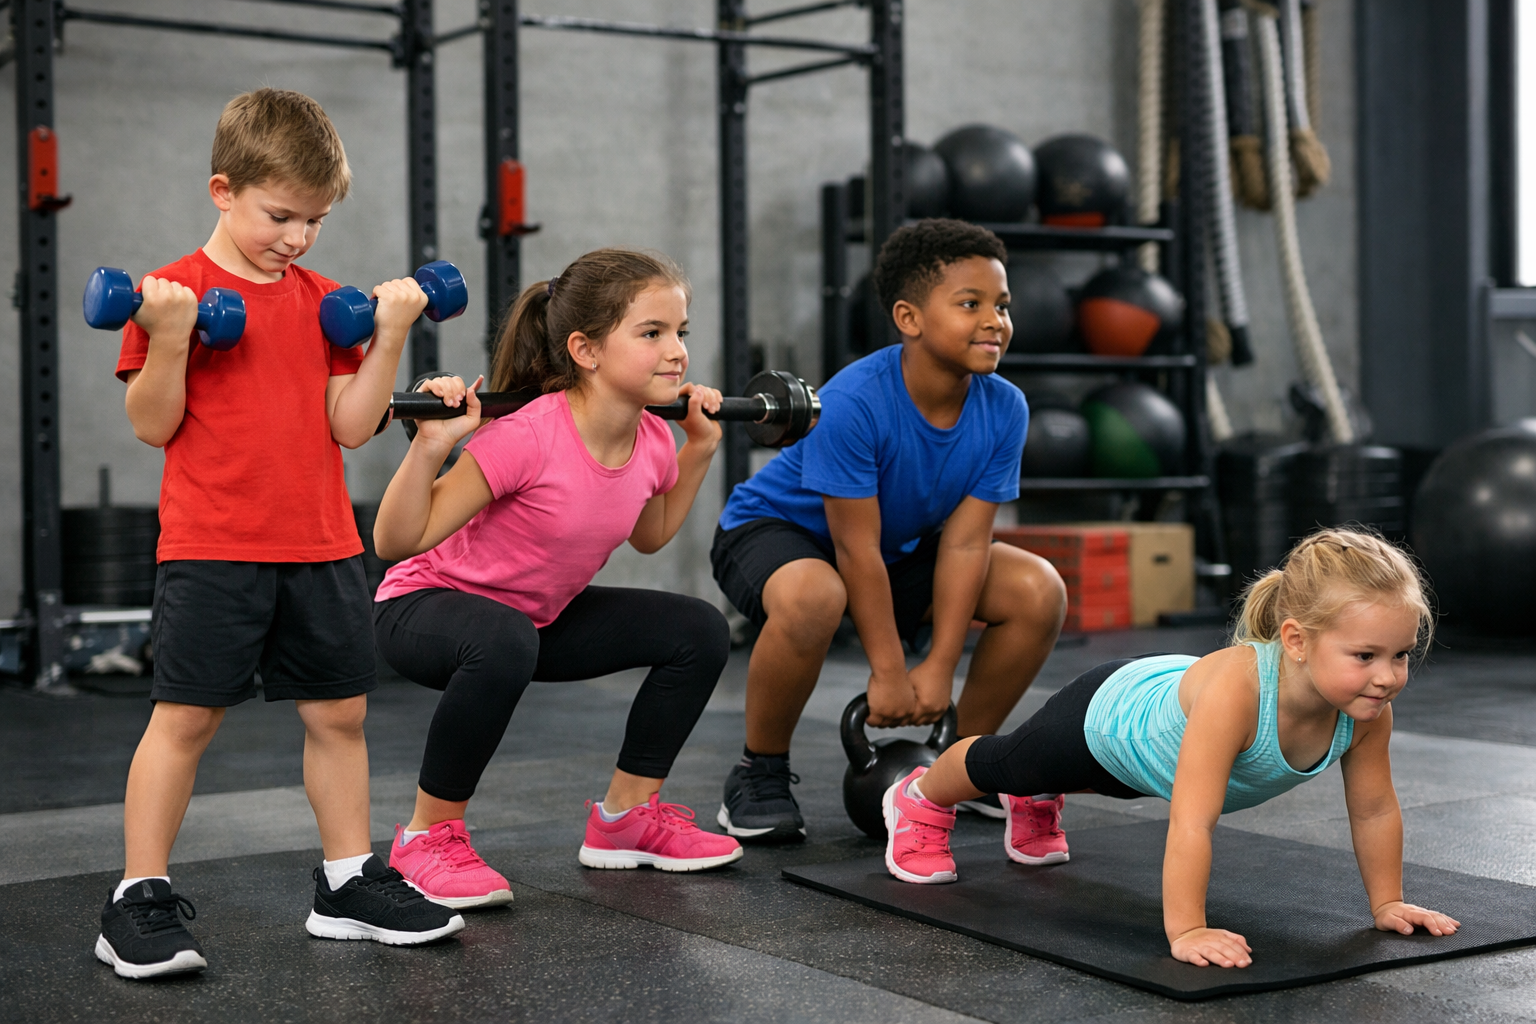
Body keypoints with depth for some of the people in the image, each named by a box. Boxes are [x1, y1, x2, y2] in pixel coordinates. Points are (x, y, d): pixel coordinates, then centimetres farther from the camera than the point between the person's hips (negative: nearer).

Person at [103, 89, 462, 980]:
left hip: (320, 546, 5)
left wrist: (389, 338, -2)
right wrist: (169, 336, -20)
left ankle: (349, 882, 23)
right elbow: (152, 424, -7)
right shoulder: (175, 291, -3)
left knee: (340, 711, 10)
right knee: (187, 716, -2)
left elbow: (351, 425, 6)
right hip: (212, 549, -5)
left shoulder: (323, 300, 11)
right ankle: (139, 901, 7)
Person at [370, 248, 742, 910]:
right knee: (504, 643, -41)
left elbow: (649, 535, 15)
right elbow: (397, 541, -30)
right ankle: (427, 836, -18)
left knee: (700, 632, -2)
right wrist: (431, 446, -43)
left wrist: (700, 449, 6)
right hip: (424, 606, -7)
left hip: (540, 615, 7)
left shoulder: (653, 443, -9)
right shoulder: (528, 437, -32)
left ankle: (627, 814, 14)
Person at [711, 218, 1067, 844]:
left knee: (1040, 591, -10)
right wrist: (888, 672, -24)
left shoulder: (1004, 409, -16)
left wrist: (939, 667, -18)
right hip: (773, 531, -6)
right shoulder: (854, 403, -33)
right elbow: (856, 548, -28)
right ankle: (760, 775, -16)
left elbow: (963, 541, -15)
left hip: (902, 546, 6)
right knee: (813, 597, -41)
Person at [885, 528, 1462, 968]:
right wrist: (1185, 930, -48)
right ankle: (921, 797, 59)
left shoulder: (1367, 711, -33)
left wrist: (1387, 904, -11)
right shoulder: (1235, 687, -52)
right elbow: (1191, 823, -50)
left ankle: (1036, 806, 73)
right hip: (1107, 715, -5)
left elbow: (1374, 810, -16)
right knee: (1008, 763, 27)